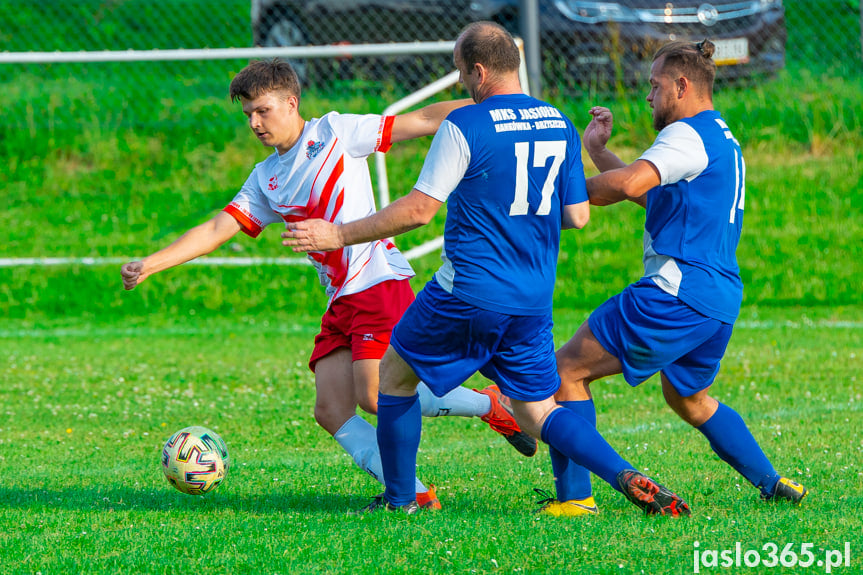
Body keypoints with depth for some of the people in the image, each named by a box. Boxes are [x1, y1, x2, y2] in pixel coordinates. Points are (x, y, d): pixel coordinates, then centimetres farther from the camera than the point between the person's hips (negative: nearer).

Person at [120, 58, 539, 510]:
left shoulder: (335, 133, 1)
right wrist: (148, 265, 3)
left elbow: (423, 120, 0)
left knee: (376, 397, -19)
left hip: (379, 283, -7)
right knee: (331, 411, -8)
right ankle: (414, 494, -10)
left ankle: (492, 405, -1)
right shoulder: (265, 180, 18)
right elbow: (217, 229, 14)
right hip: (340, 300, 7)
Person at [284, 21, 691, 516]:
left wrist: (339, 235, -6)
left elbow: (419, 210, -14)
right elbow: (578, 216, 11)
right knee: (539, 412, 12)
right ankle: (627, 478, -10)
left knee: (395, 373, 16)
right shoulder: (560, 126, 7)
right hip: (534, 302, 6)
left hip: (468, 294, -6)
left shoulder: (465, 126, -12)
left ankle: (400, 500, 20)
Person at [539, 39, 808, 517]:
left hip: (675, 292, -10)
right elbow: (647, 192, 29)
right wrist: (596, 149, 25)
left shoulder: (688, 135, -11)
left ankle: (573, 495, -8)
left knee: (567, 369, -4)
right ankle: (773, 484, 26)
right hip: (720, 301, 10)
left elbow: (629, 183, -27)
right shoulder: (723, 141, 21)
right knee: (689, 399, 30)